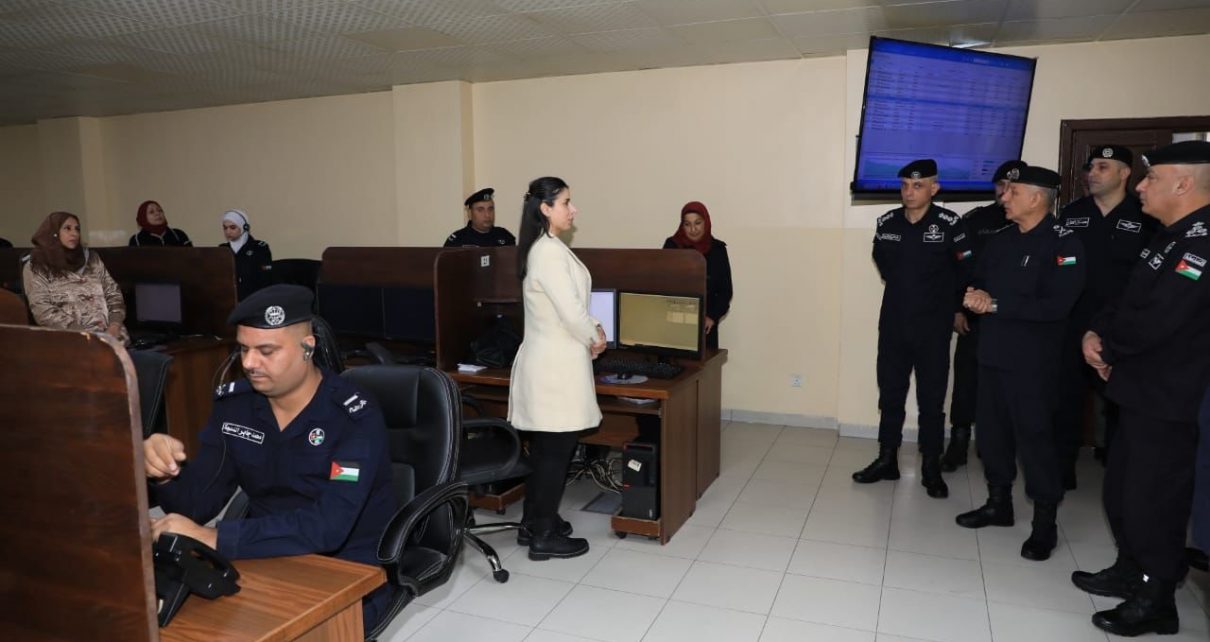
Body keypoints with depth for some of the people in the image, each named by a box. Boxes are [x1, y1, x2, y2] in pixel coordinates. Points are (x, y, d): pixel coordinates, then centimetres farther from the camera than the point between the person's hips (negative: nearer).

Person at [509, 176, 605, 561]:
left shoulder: (546, 248, 13)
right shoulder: (549, 252, -19)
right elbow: (571, 312, -22)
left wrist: (591, 329, 6)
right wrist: (594, 338, -4)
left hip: (549, 361, 10)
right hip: (557, 365, -10)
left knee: (543, 448, 17)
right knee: (556, 451, -1)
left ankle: (535, 519, 30)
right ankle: (544, 537, 10)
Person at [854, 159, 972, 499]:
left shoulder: (950, 225, -11)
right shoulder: (886, 223, 1)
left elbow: (966, 272, 0)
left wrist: (952, 307, 8)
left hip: (932, 328, -3)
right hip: (893, 325, 3)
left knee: (931, 399, 5)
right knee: (890, 394, 11)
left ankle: (931, 467, 17)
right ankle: (887, 459, 23)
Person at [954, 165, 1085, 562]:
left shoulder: (1063, 244, -11)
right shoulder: (1001, 240, 12)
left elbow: (1056, 306, -21)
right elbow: (976, 282, 14)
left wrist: (996, 305, -19)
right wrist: (974, 297, -9)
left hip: (1032, 361, -7)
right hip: (991, 353, 7)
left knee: (1034, 438, -1)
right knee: (992, 432, 13)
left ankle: (1045, 524, 11)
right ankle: (998, 504, 28)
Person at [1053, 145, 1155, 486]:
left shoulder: (1145, 218, -2)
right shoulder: (1071, 214, 5)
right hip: (1071, 327, 2)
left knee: (1120, 405, 12)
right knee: (1066, 401, 9)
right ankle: (1061, 471, 21)